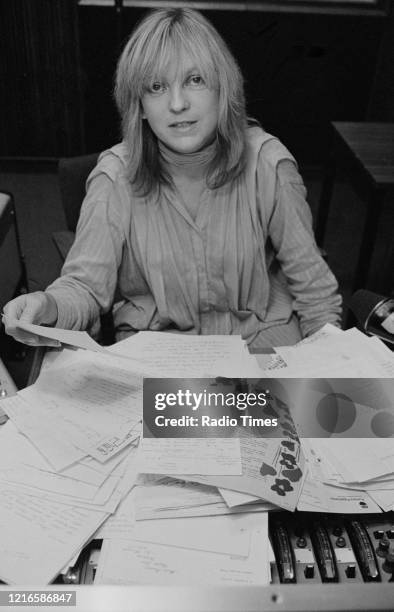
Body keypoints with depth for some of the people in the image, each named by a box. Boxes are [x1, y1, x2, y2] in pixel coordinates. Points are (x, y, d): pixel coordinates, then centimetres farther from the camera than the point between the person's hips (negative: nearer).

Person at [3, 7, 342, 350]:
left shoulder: (267, 165, -11)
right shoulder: (116, 176, -11)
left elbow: (312, 282, -2)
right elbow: (86, 284, -11)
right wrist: (51, 307, -33)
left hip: (261, 333, 1)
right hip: (152, 339, 0)